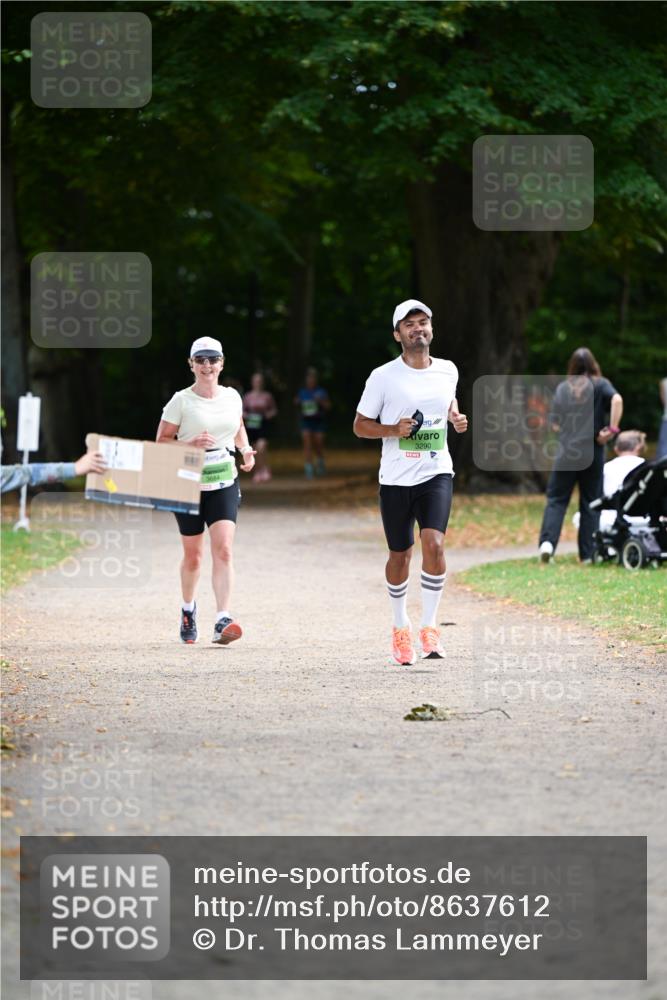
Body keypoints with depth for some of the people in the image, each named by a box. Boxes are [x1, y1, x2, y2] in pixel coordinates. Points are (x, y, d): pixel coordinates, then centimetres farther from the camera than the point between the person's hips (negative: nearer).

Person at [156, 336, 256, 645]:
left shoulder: (232, 397, 5)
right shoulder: (181, 401, -6)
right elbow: (161, 443, -5)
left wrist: (246, 450, 5)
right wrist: (191, 444, -21)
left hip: (224, 484, 2)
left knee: (223, 549, -15)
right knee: (192, 555, 9)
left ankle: (222, 622, -22)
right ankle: (188, 608, 38)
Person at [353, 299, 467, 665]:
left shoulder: (447, 371, 5)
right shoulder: (383, 377, -5)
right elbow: (360, 425, 1)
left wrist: (456, 418, 6)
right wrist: (394, 429, -16)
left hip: (437, 473, 1)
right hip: (396, 479, -1)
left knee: (434, 545, -18)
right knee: (400, 555, 7)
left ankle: (429, 627, -6)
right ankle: (400, 627, 29)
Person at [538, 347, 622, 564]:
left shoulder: (562, 388, 7)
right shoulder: (600, 385, 0)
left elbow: (555, 424, 7)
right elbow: (616, 399, -21)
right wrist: (612, 428, -16)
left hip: (565, 454, 1)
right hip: (592, 453, -1)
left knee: (556, 499, 6)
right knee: (590, 503, 8)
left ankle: (547, 541, -16)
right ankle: (587, 553, 7)